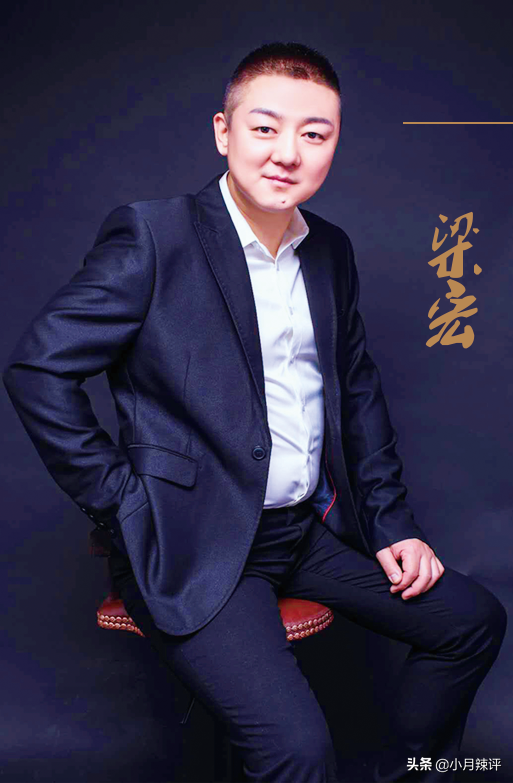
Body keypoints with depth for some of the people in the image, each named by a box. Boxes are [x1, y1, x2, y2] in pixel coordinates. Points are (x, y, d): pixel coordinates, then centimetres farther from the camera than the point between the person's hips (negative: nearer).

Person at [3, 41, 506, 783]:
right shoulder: (152, 235, -13)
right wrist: (126, 509, -14)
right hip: (196, 545, -7)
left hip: (315, 524, 7)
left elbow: (357, 384, 16)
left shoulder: (331, 249, 9)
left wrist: (391, 522, 9)